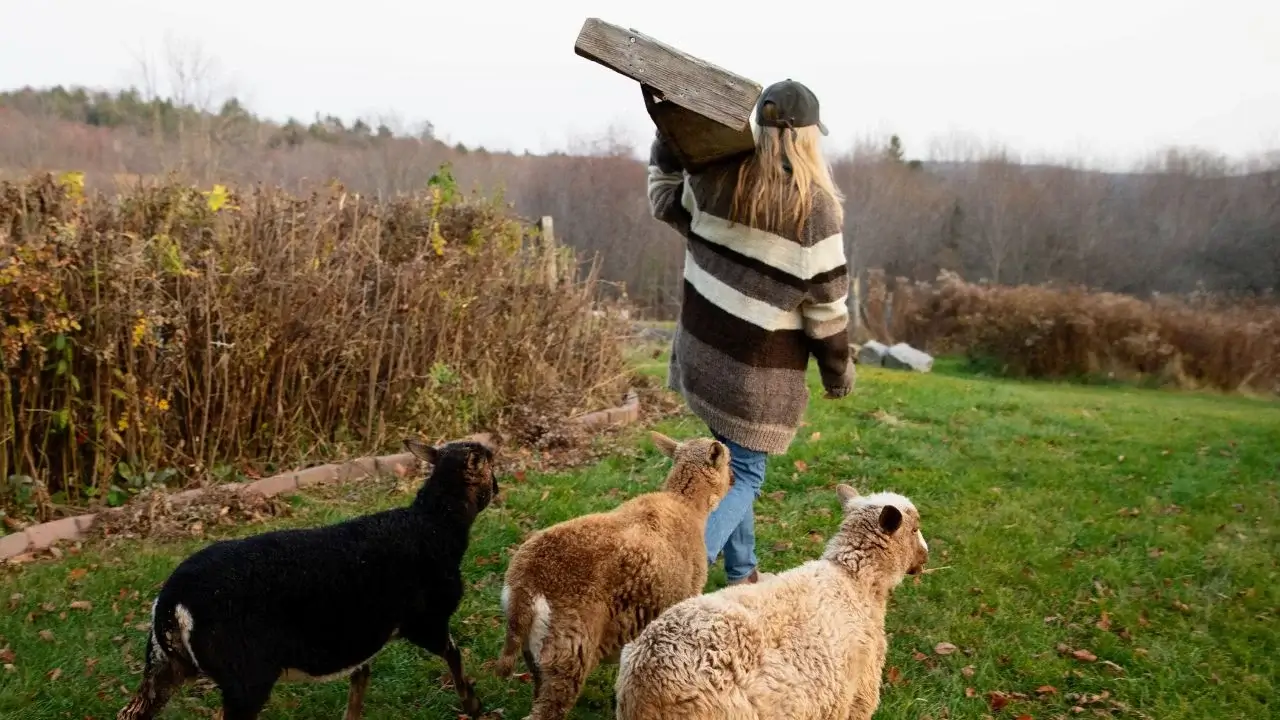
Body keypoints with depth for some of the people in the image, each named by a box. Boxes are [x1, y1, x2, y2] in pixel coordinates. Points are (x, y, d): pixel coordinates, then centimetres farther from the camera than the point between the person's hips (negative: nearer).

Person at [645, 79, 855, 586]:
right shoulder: (817, 207, -15)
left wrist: (667, 140, 26)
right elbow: (826, 306, -10)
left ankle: (742, 573, 34)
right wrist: (839, 373, 3)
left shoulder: (715, 178, -3)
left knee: (729, 462, 21)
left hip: (702, 351, 6)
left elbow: (664, 201, 19)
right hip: (759, 372, -5)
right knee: (745, 476, 7)